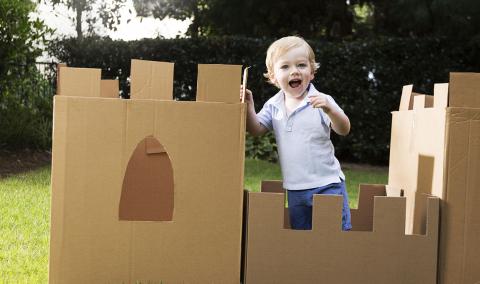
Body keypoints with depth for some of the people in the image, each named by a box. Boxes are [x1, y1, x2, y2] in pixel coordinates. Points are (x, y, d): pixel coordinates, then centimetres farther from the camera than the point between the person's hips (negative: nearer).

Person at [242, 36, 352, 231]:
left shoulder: (321, 101, -11)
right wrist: (248, 107, -15)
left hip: (326, 184, -4)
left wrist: (329, 109, -37)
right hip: (295, 189, 5)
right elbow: (256, 130, 0)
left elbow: (344, 130, -19)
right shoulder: (273, 106, 3)